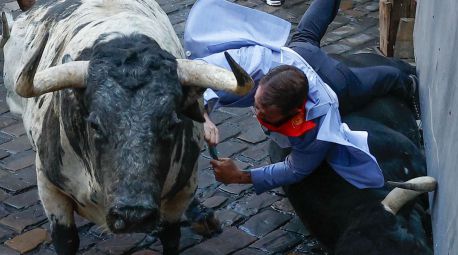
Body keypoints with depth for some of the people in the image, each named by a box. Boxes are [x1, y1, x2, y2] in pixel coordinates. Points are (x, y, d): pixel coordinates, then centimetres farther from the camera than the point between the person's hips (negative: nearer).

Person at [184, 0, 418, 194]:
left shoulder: (317, 132, -52)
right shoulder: (257, 62, -51)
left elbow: (296, 171, -35)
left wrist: (240, 177, -43)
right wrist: (203, 115, -70)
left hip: (338, 86, -3)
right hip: (297, 53, 3)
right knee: (305, 35, 43)